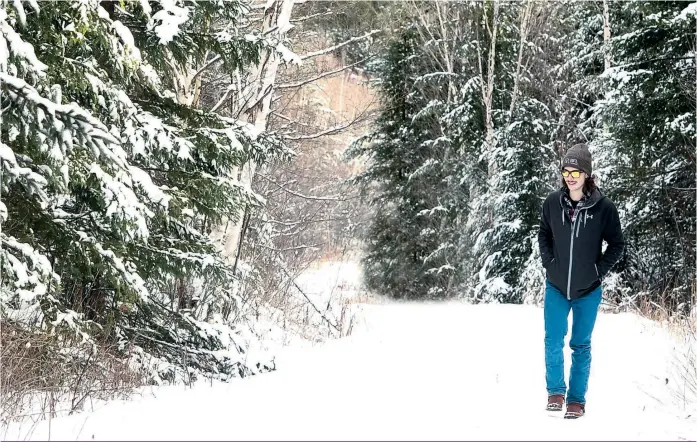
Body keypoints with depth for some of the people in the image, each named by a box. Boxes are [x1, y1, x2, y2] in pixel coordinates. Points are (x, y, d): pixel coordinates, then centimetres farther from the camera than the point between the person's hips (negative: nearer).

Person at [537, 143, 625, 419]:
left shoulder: (603, 207, -13)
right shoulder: (552, 202, -7)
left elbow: (617, 244, -2)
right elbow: (544, 234, 9)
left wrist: (600, 270, -8)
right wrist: (549, 262, -1)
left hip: (588, 290, -1)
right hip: (556, 287, 1)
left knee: (581, 346, 9)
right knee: (553, 342, 3)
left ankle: (577, 399, 20)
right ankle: (556, 391, 24)